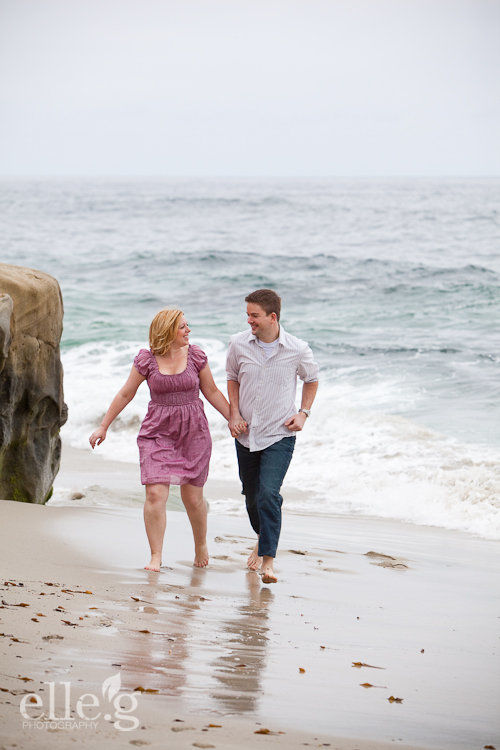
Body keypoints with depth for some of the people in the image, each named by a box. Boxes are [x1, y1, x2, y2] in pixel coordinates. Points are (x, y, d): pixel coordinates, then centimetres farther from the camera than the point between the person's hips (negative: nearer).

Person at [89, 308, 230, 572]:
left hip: (193, 432, 1)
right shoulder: (146, 360, -4)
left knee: (192, 496, 5)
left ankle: (201, 545, 32)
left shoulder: (196, 355, -1)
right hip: (158, 432, -1)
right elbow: (125, 394, 5)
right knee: (155, 493, -11)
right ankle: (155, 557, -2)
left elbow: (212, 392, 9)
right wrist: (103, 427, 7)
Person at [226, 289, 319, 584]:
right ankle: (262, 540, 41)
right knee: (251, 496, 14)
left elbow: (311, 380, 10)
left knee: (268, 494, -18)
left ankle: (268, 559, -12)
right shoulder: (239, 344, -5)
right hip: (246, 434, 4)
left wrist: (303, 413, -2)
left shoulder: (298, 350, -10)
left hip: (280, 435, -3)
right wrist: (233, 413, 0)